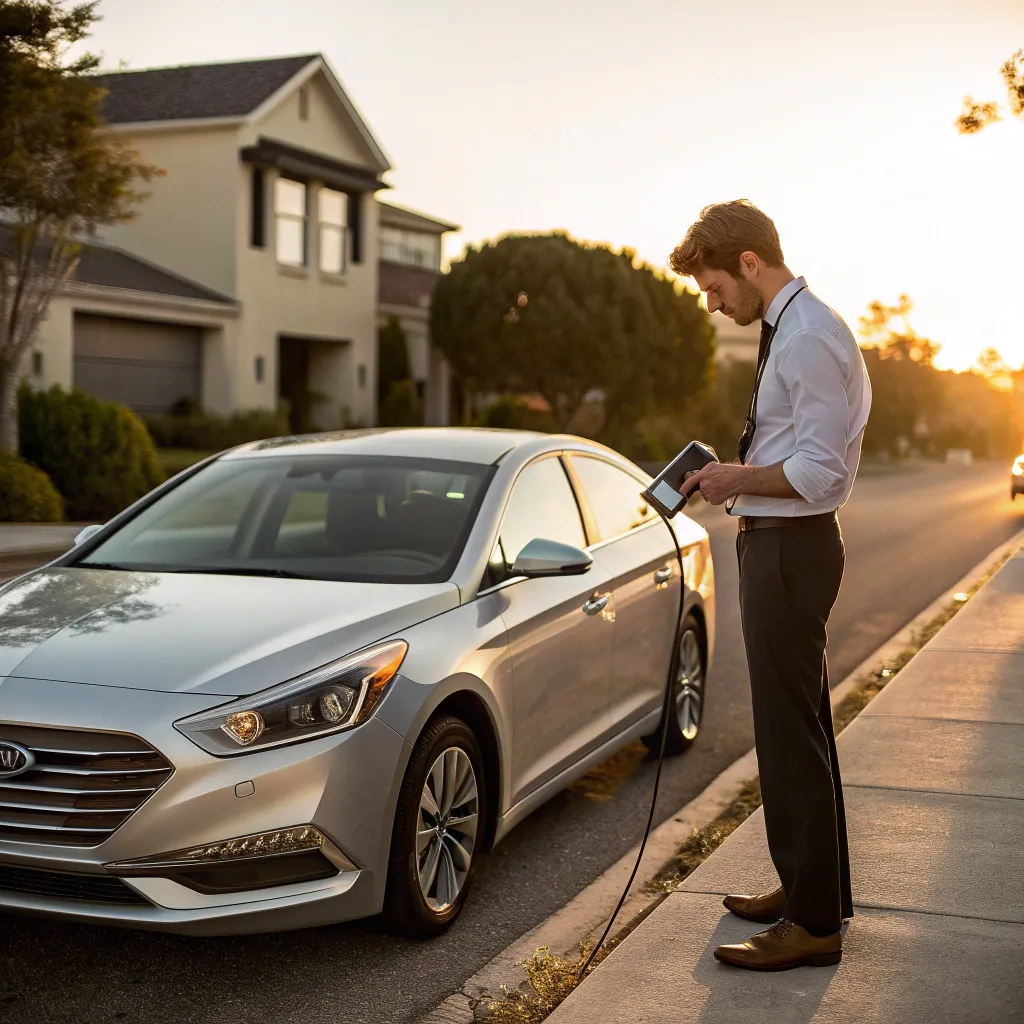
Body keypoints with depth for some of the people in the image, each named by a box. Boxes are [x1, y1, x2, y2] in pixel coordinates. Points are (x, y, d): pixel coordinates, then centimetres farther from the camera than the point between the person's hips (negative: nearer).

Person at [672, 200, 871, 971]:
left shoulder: (809, 338, -19)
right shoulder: (794, 328, 12)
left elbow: (822, 473, -24)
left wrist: (740, 479, -13)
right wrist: (740, 477, 8)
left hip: (790, 550, -11)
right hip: (784, 545, 11)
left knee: (790, 734, -3)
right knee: (802, 726, 20)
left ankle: (814, 923, 8)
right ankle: (815, 888, 35)